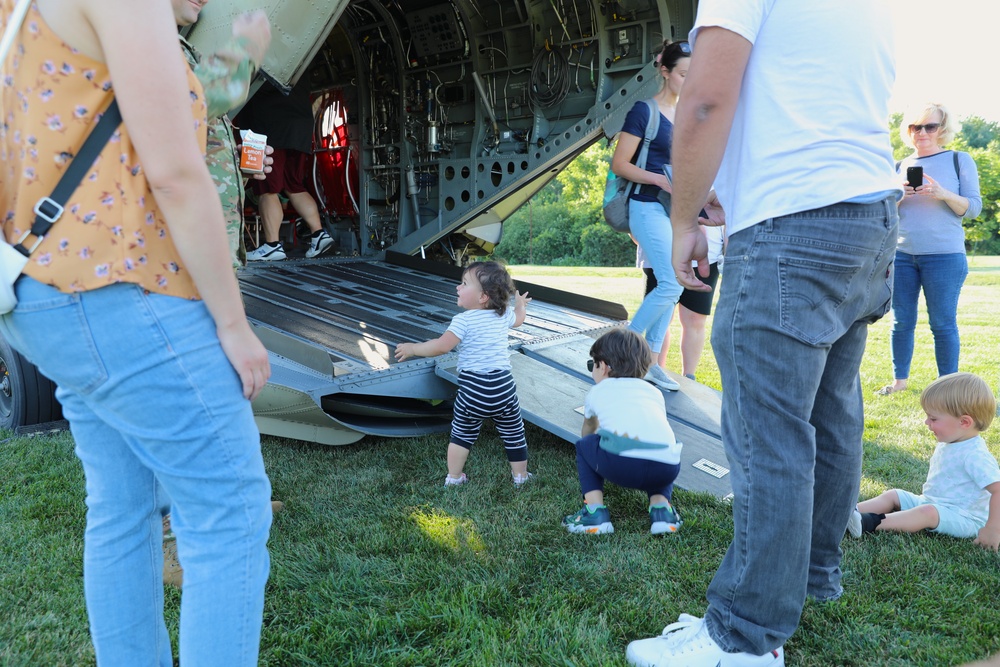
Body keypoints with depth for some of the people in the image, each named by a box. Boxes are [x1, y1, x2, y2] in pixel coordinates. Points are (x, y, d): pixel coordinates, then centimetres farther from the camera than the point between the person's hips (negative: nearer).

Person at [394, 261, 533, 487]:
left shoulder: (463, 320, -10)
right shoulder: (504, 315, 7)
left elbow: (442, 346, -21)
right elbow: (518, 319, 31)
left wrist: (412, 348, -7)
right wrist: (521, 304, 54)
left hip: (473, 390, -3)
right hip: (503, 387, 3)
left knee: (462, 434, 17)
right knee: (514, 434, 19)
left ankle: (454, 477, 27)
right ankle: (521, 476, 31)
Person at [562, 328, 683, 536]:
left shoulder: (597, 392, 27)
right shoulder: (654, 392, 32)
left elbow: (588, 429, 49)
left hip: (620, 463, -3)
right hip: (666, 469, 3)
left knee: (584, 446, 28)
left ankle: (595, 511, 14)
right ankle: (661, 507, 15)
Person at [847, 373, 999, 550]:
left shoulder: (975, 455, -21)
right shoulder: (947, 444, 9)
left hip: (964, 517, -10)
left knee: (928, 513, -35)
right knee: (893, 495, 0)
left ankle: (868, 524, -49)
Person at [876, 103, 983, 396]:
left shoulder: (960, 160, 5)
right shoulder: (902, 166, 14)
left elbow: (973, 207, -1)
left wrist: (943, 194, -19)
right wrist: (899, 196, -8)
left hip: (944, 256, -3)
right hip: (901, 254, 3)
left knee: (943, 324, -2)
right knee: (901, 322, 5)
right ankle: (900, 379, 17)